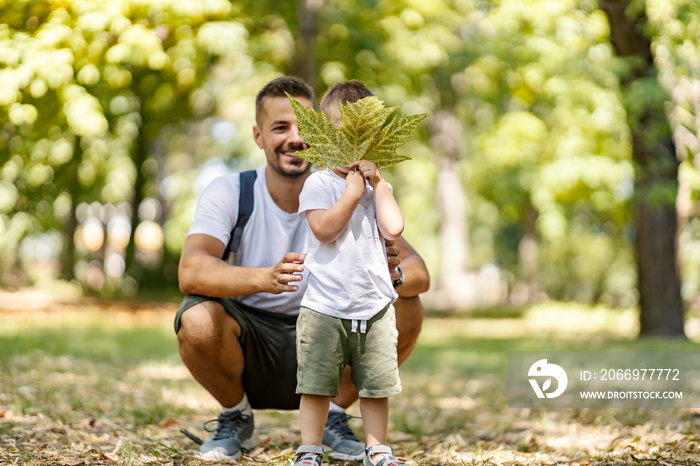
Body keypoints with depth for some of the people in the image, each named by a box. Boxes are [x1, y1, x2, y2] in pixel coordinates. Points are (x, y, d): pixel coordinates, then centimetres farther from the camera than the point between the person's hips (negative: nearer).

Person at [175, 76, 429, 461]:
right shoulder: (228, 193, -13)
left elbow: (419, 274, -14)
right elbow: (190, 273, -31)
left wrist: (393, 274, -40)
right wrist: (265, 277, -50)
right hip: (249, 344, -2)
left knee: (406, 313, -21)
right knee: (198, 320, -33)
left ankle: (333, 416, 3)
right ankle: (235, 415, 0)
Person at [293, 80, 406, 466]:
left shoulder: (377, 186, 10)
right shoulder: (319, 184, -4)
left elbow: (394, 229, -6)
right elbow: (325, 230, -19)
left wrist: (377, 182, -5)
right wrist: (353, 191, -14)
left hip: (375, 307, 4)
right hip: (325, 307, -4)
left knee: (376, 385, 9)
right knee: (316, 384, 2)